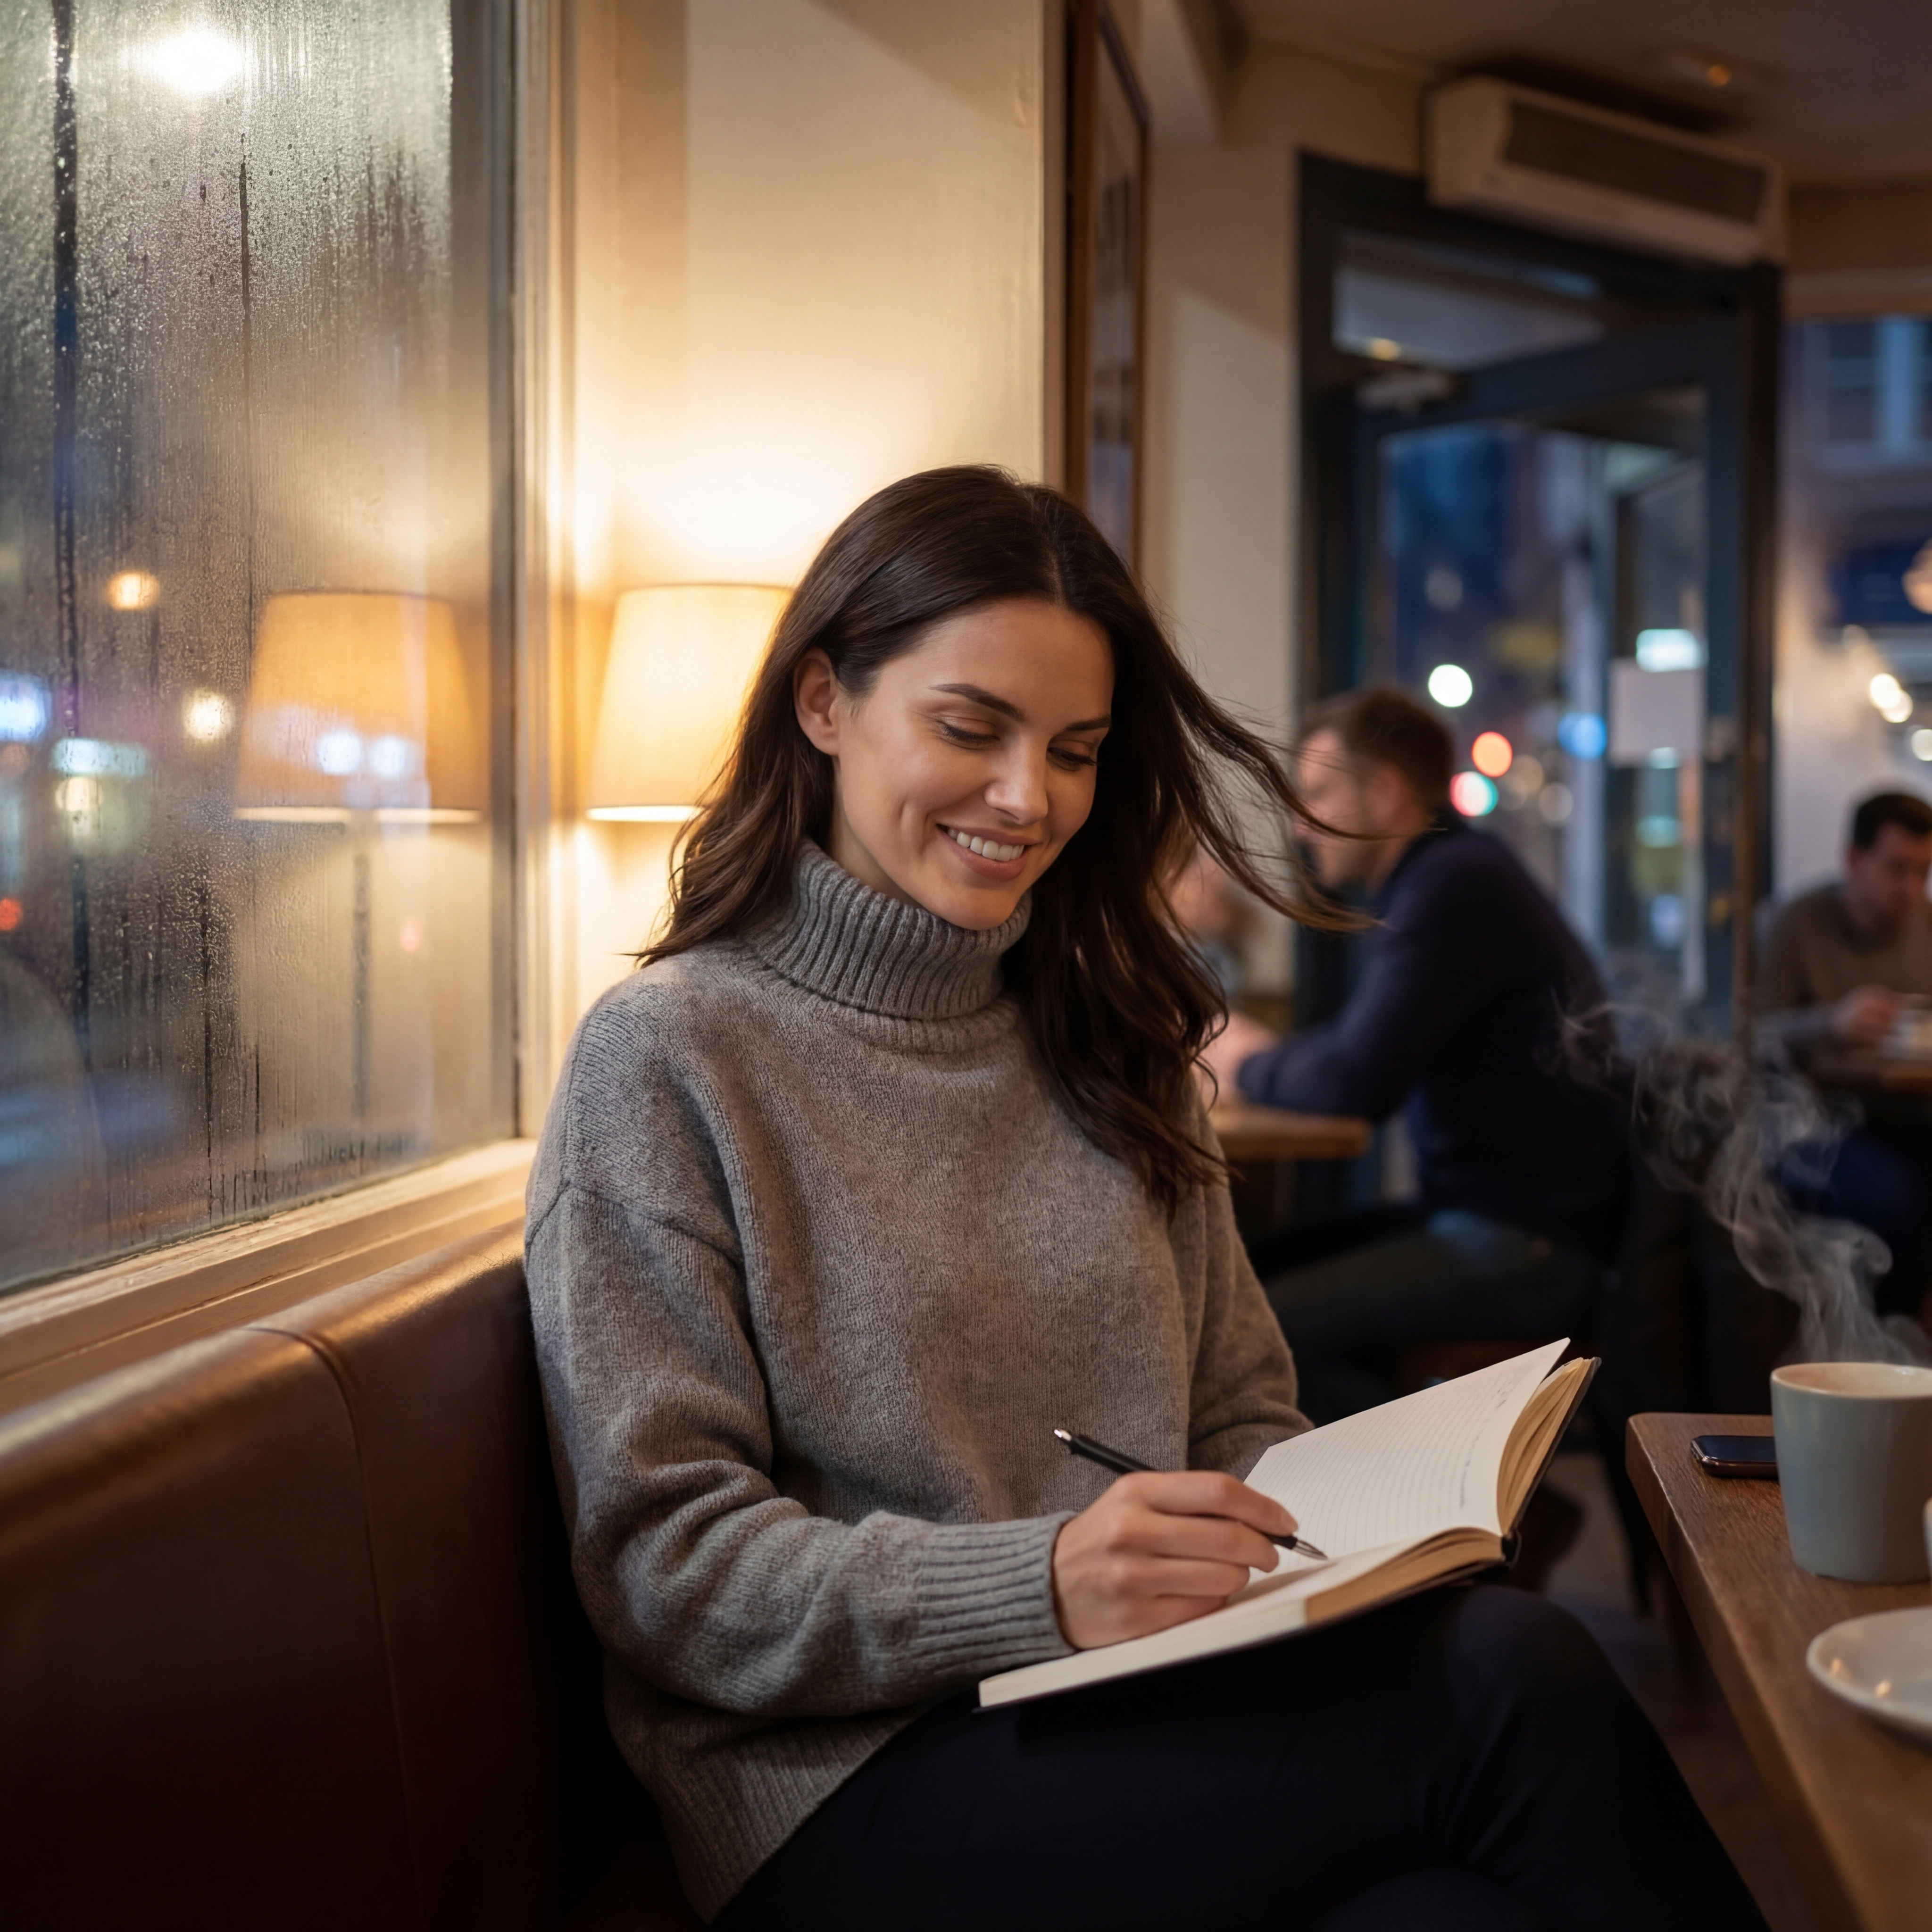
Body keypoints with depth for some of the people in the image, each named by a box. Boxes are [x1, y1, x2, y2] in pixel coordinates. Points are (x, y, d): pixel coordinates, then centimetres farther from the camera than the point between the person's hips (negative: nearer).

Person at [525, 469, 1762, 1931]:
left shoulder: (1105, 1043, 17)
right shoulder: (669, 1057, -4)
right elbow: (663, 1568, -10)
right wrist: (1041, 1587, -24)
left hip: (1145, 1726, 6)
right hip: (855, 1784, -5)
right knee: (1511, 1682, -26)